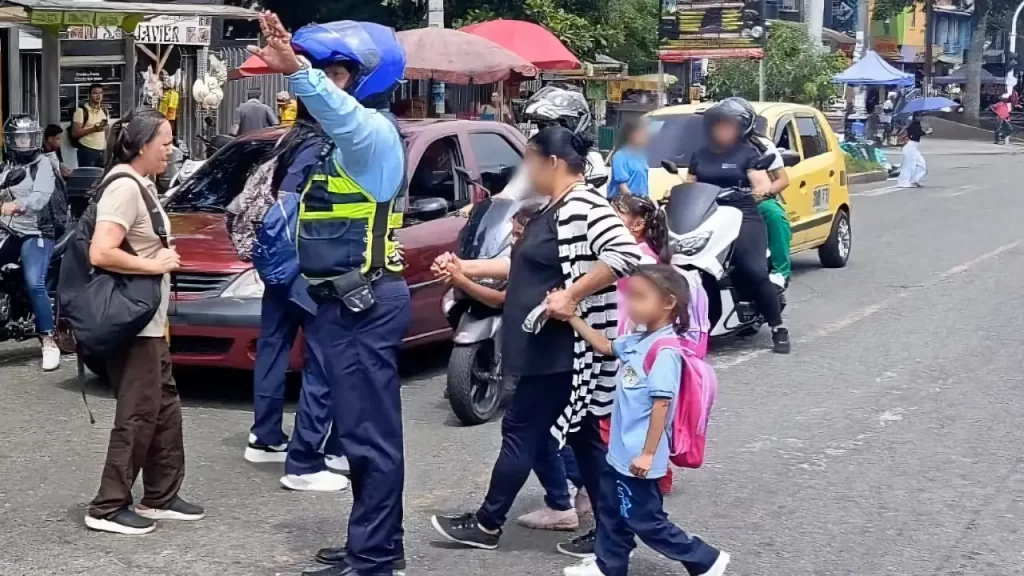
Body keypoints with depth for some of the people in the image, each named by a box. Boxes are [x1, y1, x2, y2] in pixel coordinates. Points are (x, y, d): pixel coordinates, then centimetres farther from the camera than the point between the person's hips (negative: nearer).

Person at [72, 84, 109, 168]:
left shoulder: (104, 111, 14)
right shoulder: (81, 110, -5)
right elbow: (75, 133, -10)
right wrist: (93, 129, -21)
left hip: (102, 152, 6)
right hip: (87, 151, -6)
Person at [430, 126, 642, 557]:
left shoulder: (582, 205, -18)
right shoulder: (555, 209, 14)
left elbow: (625, 255, -30)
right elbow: (527, 266, 22)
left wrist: (571, 295, -29)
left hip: (564, 349, -10)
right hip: (552, 348, 10)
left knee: (521, 430, 1)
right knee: (582, 435, 11)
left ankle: (486, 524, 15)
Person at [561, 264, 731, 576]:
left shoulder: (665, 351, -23)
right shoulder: (637, 341, 4)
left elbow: (661, 404, -25)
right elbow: (604, 345, 21)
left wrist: (648, 453, -23)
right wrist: (571, 317, 14)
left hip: (637, 456, -9)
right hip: (621, 450, 9)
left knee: (645, 521, 2)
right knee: (611, 509, 20)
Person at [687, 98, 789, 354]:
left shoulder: (748, 153, 8)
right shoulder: (700, 155, 22)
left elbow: (763, 183, -3)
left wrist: (761, 190, -25)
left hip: (743, 218, -4)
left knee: (754, 271, -21)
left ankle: (778, 328, -11)